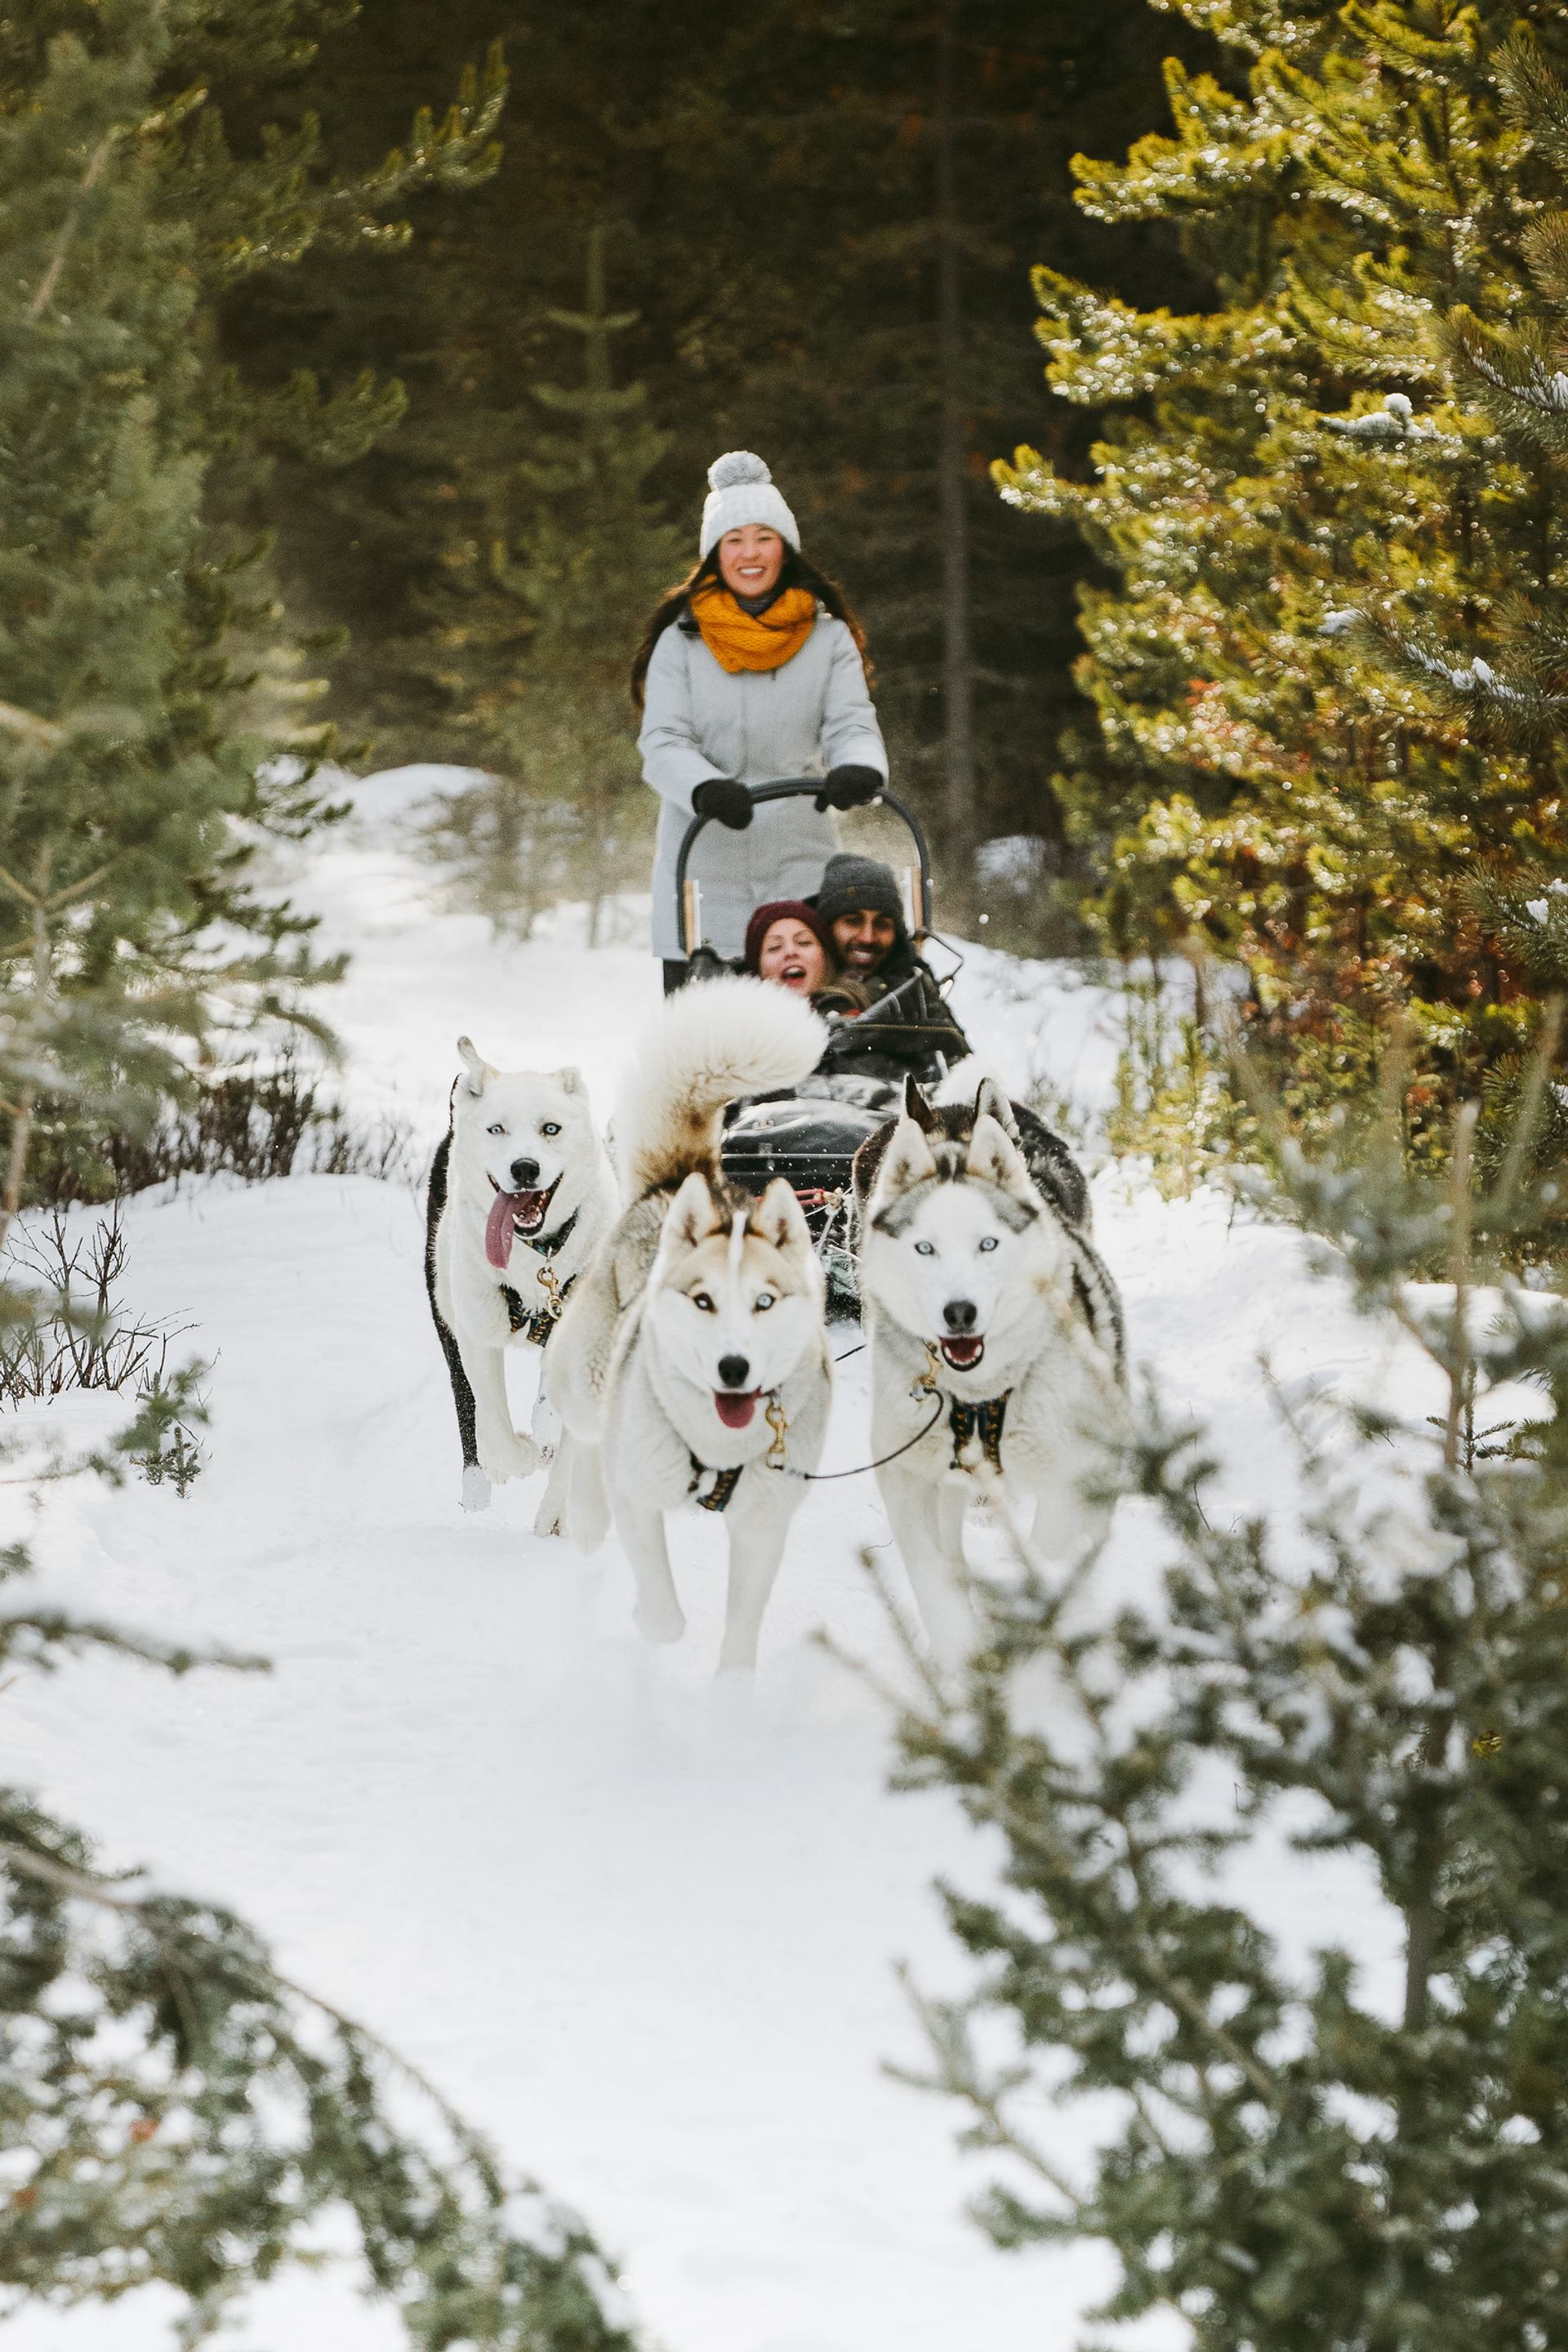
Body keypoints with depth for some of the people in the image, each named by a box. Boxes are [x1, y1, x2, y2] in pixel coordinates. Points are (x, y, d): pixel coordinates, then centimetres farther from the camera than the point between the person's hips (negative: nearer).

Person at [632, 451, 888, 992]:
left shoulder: (828, 640, 9)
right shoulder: (681, 643, 5)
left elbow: (853, 728, 0)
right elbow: (663, 744, -3)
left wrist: (858, 770, -26)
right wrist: (705, 788, -26)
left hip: (800, 866, 0)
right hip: (702, 867, 0)